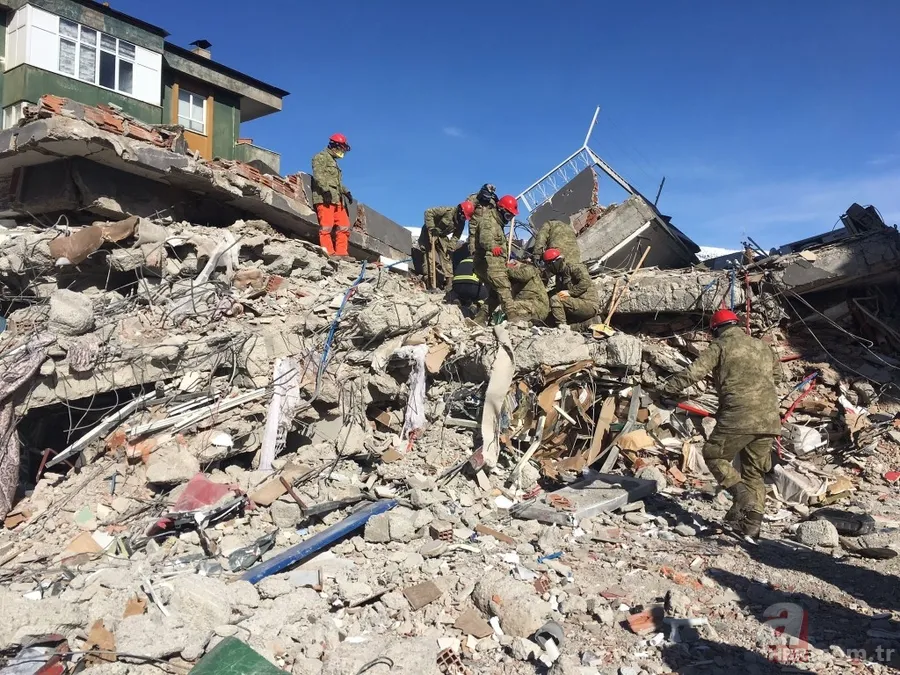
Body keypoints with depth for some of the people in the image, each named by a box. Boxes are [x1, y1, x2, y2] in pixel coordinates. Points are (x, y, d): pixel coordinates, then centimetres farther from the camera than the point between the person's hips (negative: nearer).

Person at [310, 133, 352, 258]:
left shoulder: (333, 162, 31)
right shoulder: (321, 157, 3)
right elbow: (318, 175, -12)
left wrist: (345, 192, 19)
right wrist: (326, 189, -24)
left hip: (337, 199, 9)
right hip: (324, 197, -9)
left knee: (344, 226, -1)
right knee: (326, 225, -15)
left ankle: (341, 252, -2)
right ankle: (329, 252, -19)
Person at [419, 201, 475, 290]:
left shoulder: (461, 223, -5)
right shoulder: (447, 211, -26)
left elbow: (455, 237, 0)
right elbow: (429, 212, -26)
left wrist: (450, 248, -15)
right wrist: (431, 228, -29)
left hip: (442, 237, 7)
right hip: (429, 233, -7)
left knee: (446, 258, 0)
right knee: (430, 258, -15)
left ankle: (448, 285, 4)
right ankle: (430, 285, -17)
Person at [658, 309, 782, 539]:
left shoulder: (720, 346, 1)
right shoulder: (763, 347, 21)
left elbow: (693, 372, -9)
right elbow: (776, 376, 32)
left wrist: (667, 388, -3)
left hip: (738, 416, -6)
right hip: (769, 419, 7)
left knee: (713, 455, 9)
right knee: (754, 471, 14)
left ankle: (742, 495, -10)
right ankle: (753, 523, 12)